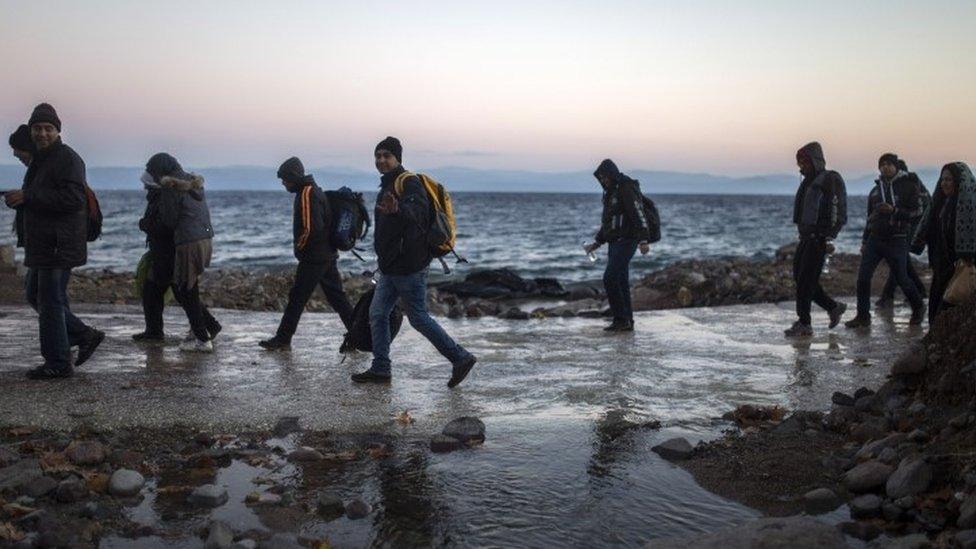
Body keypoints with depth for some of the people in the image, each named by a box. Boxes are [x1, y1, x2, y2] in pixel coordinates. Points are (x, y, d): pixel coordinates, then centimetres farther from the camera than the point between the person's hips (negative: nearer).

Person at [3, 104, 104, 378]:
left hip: (59, 245, -11)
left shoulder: (67, 158, -14)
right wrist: (17, 200, 9)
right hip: (41, 244, 11)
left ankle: (58, 364, 7)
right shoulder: (39, 159, 19)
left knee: (50, 300, -4)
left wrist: (27, 197, -24)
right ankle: (86, 336, 22)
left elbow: (74, 198, -27)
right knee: (34, 294, 17)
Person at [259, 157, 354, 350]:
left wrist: (299, 246, -8)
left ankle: (282, 339, 8)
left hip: (313, 258, -10)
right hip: (328, 255, 10)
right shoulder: (314, 190, 14)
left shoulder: (306, 194, -16)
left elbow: (312, 228, -24)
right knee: (336, 297, 11)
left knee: (297, 298, -1)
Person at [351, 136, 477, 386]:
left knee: (419, 319, -4)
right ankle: (380, 369, 17)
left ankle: (461, 358, 5)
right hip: (390, 269, 10)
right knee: (377, 314, 10)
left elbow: (418, 212, -35)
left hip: (410, 268, -10)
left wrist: (398, 209, -56)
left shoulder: (409, 182, -14)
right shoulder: (386, 186, 18)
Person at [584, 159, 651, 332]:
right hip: (615, 243, 10)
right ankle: (626, 322, 13)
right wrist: (596, 243, 19)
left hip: (626, 241, -9)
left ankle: (621, 319, -8)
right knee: (620, 282, 9)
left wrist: (644, 240, -30)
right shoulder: (610, 193, 18)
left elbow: (638, 214, -22)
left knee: (610, 279, -14)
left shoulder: (627, 190, -12)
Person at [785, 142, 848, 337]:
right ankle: (833, 307, 21)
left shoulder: (830, 180, -9)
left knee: (805, 281, -9)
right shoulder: (808, 182, 18)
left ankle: (804, 324, -3)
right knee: (799, 277, 9)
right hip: (806, 238, 9)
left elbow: (838, 213, -16)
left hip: (819, 239, -9)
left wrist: (829, 238, -22)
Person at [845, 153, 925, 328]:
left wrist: (894, 210, -21)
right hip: (875, 238, 5)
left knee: (901, 279, 4)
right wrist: (864, 241, 19)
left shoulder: (908, 186, -1)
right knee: (863, 276, -7)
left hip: (896, 240, -4)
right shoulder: (875, 190, 15)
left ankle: (918, 308, 29)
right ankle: (863, 316, 0)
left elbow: (916, 212, -8)